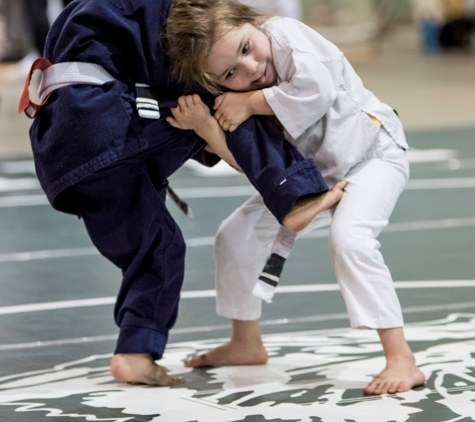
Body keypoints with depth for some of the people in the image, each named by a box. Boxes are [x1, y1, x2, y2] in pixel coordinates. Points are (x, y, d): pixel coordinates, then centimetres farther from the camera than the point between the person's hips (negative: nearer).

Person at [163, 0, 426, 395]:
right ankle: (246, 344, 31)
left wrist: (251, 102, -33)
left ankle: (401, 360, -31)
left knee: (349, 237, -33)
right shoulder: (232, 92, -8)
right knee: (236, 235, 9)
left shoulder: (283, 34, -28)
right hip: (310, 171, 8)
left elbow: (318, 89, -42)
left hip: (369, 152, -8)